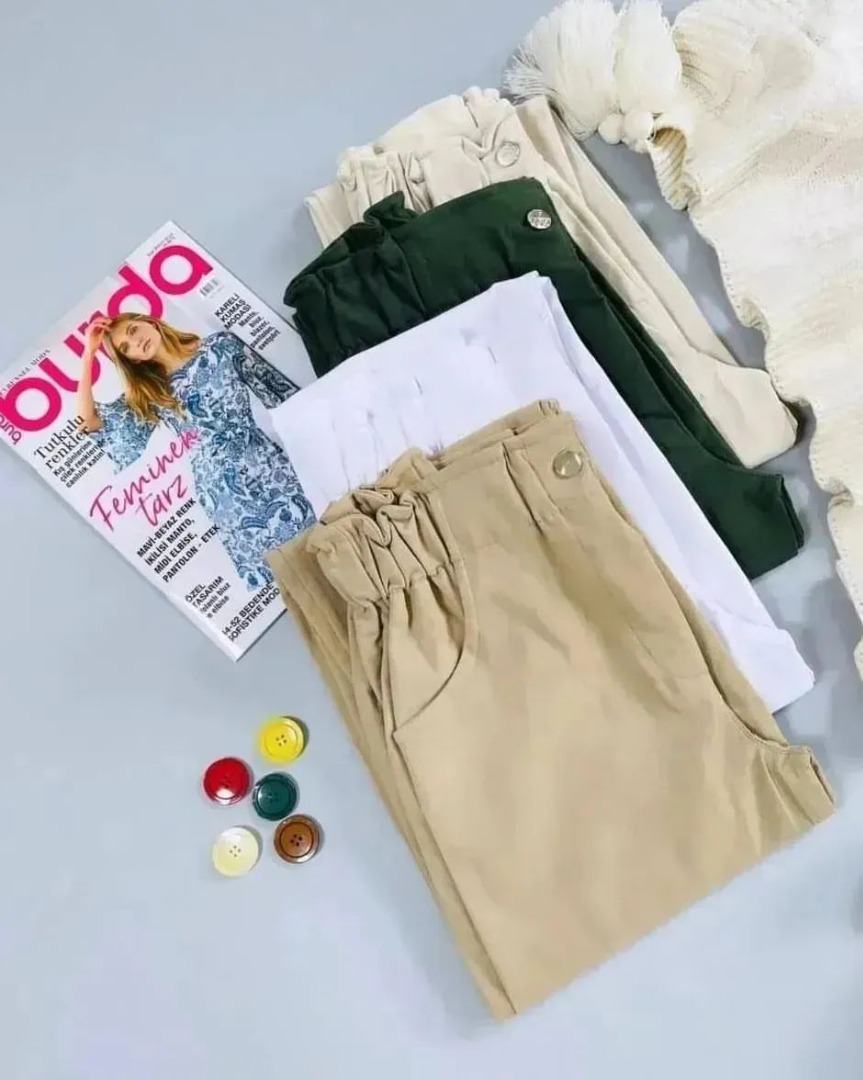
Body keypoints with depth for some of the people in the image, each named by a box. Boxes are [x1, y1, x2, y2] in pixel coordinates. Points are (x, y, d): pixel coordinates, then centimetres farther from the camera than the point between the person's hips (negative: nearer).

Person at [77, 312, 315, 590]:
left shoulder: (220, 346, 9)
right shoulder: (148, 395, 16)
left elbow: (281, 391, 9)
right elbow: (89, 418, 9)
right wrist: (89, 354, 10)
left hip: (266, 467, -1)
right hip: (224, 496, 1)